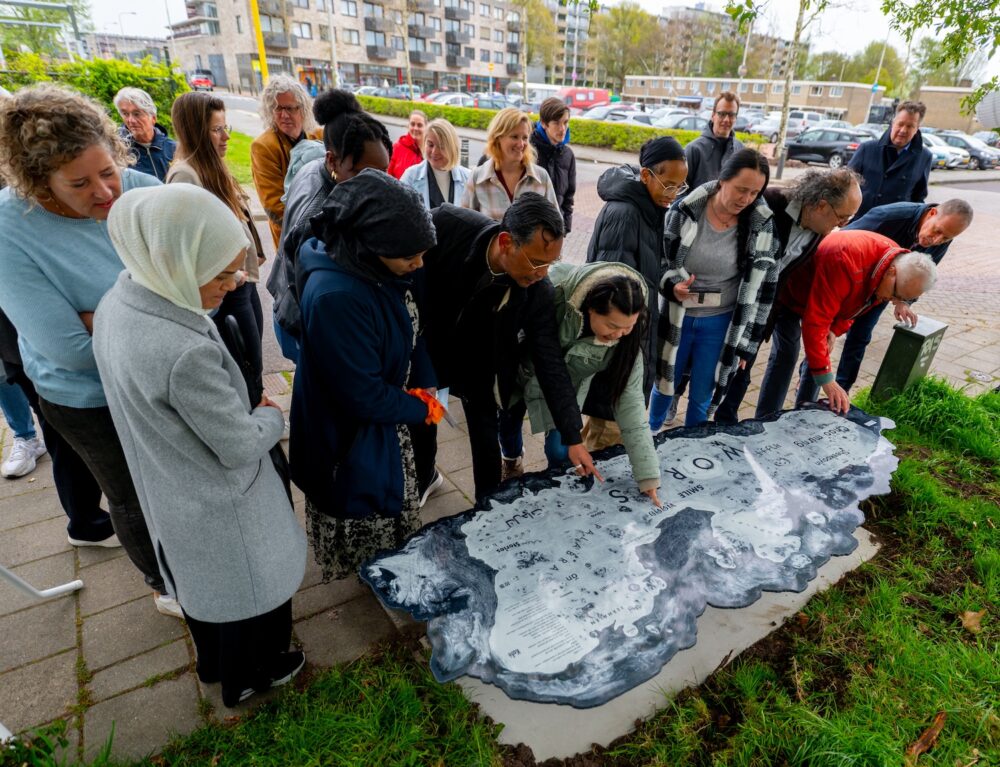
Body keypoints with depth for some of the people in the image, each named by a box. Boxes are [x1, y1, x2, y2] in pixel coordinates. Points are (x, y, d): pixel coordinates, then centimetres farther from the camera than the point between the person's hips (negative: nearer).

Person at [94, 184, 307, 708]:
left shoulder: (117, 303, -10)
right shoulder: (185, 353, -38)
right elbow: (241, 448, -26)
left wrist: (250, 410, 2)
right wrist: (272, 415, -6)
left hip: (168, 494, 8)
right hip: (221, 508, -8)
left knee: (202, 583, 31)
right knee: (251, 591, 20)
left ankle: (214, 663, 58)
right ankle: (249, 677, 48)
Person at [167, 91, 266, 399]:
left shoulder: (212, 166, 11)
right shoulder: (185, 174, -19)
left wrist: (251, 257, 8)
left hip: (244, 281, 9)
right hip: (226, 291, -9)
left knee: (253, 363, 19)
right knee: (249, 368, 3)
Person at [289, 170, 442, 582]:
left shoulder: (386, 267, -11)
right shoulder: (334, 297, -36)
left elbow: (411, 326, 6)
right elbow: (364, 396, -30)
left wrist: (426, 383, -5)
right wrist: (421, 408, -14)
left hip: (387, 419, 8)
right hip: (350, 438, -8)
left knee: (402, 516, 28)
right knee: (366, 530, 18)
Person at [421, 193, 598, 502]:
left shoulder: (539, 293, -26)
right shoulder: (446, 225, -31)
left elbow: (551, 365, -19)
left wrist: (573, 438, -18)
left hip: (479, 367, 1)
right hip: (424, 351, 0)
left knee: (487, 448, 6)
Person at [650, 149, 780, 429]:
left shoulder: (761, 224, -9)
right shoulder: (685, 209, -13)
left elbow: (759, 288, -5)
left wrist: (744, 343, -4)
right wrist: (672, 286, -24)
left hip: (720, 321, 0)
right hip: (677, 316, 0)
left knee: (702, 395, 11)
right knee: (664, 382, 17)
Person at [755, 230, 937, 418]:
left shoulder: (895, 259, -14)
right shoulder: (846, 261, -42)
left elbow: (855, 303, 3)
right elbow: (815, 321, -42)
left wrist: (835, 330, -15)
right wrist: (826, 379, -40)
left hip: (819, 297, 8)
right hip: (789, 292, -8)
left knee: (818, 354, 3)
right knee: (786, 355, -15)